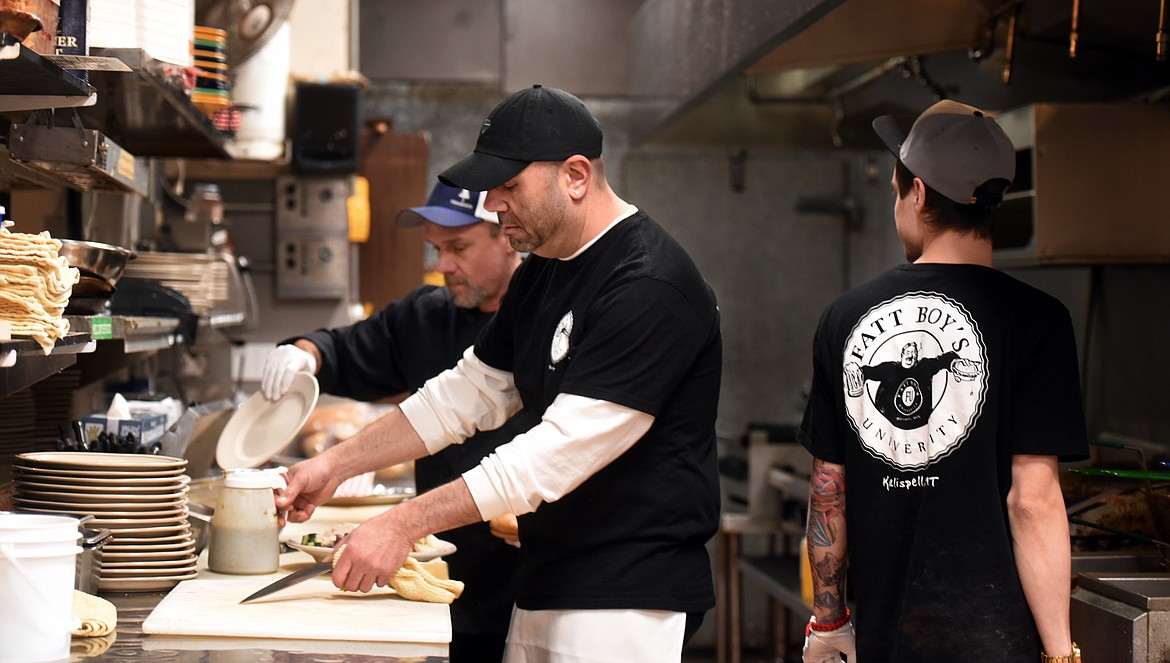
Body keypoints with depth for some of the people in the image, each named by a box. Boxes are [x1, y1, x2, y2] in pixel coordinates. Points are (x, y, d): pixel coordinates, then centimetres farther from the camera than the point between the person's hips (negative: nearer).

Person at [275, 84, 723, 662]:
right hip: (545, 584, 9)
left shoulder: (650, 287, -19)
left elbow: (563, 449, -24)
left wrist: (405, 523, -24)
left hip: (627, 598, -8)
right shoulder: (541, 273, 11)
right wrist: (337, 464, 9)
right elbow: (467, 393, 18)